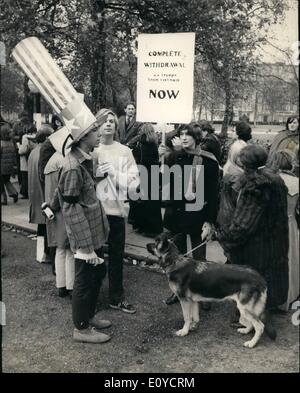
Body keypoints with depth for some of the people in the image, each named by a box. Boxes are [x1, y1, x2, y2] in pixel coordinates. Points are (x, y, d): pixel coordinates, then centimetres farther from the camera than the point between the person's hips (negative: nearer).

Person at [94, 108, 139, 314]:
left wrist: (115, 173, -14)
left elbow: (134, 179, -1)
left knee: (117, 255, 11)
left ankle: (117, 297, 25)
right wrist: (95, 174, -19)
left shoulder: (124, 151, 5)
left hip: (116, 208, 2)